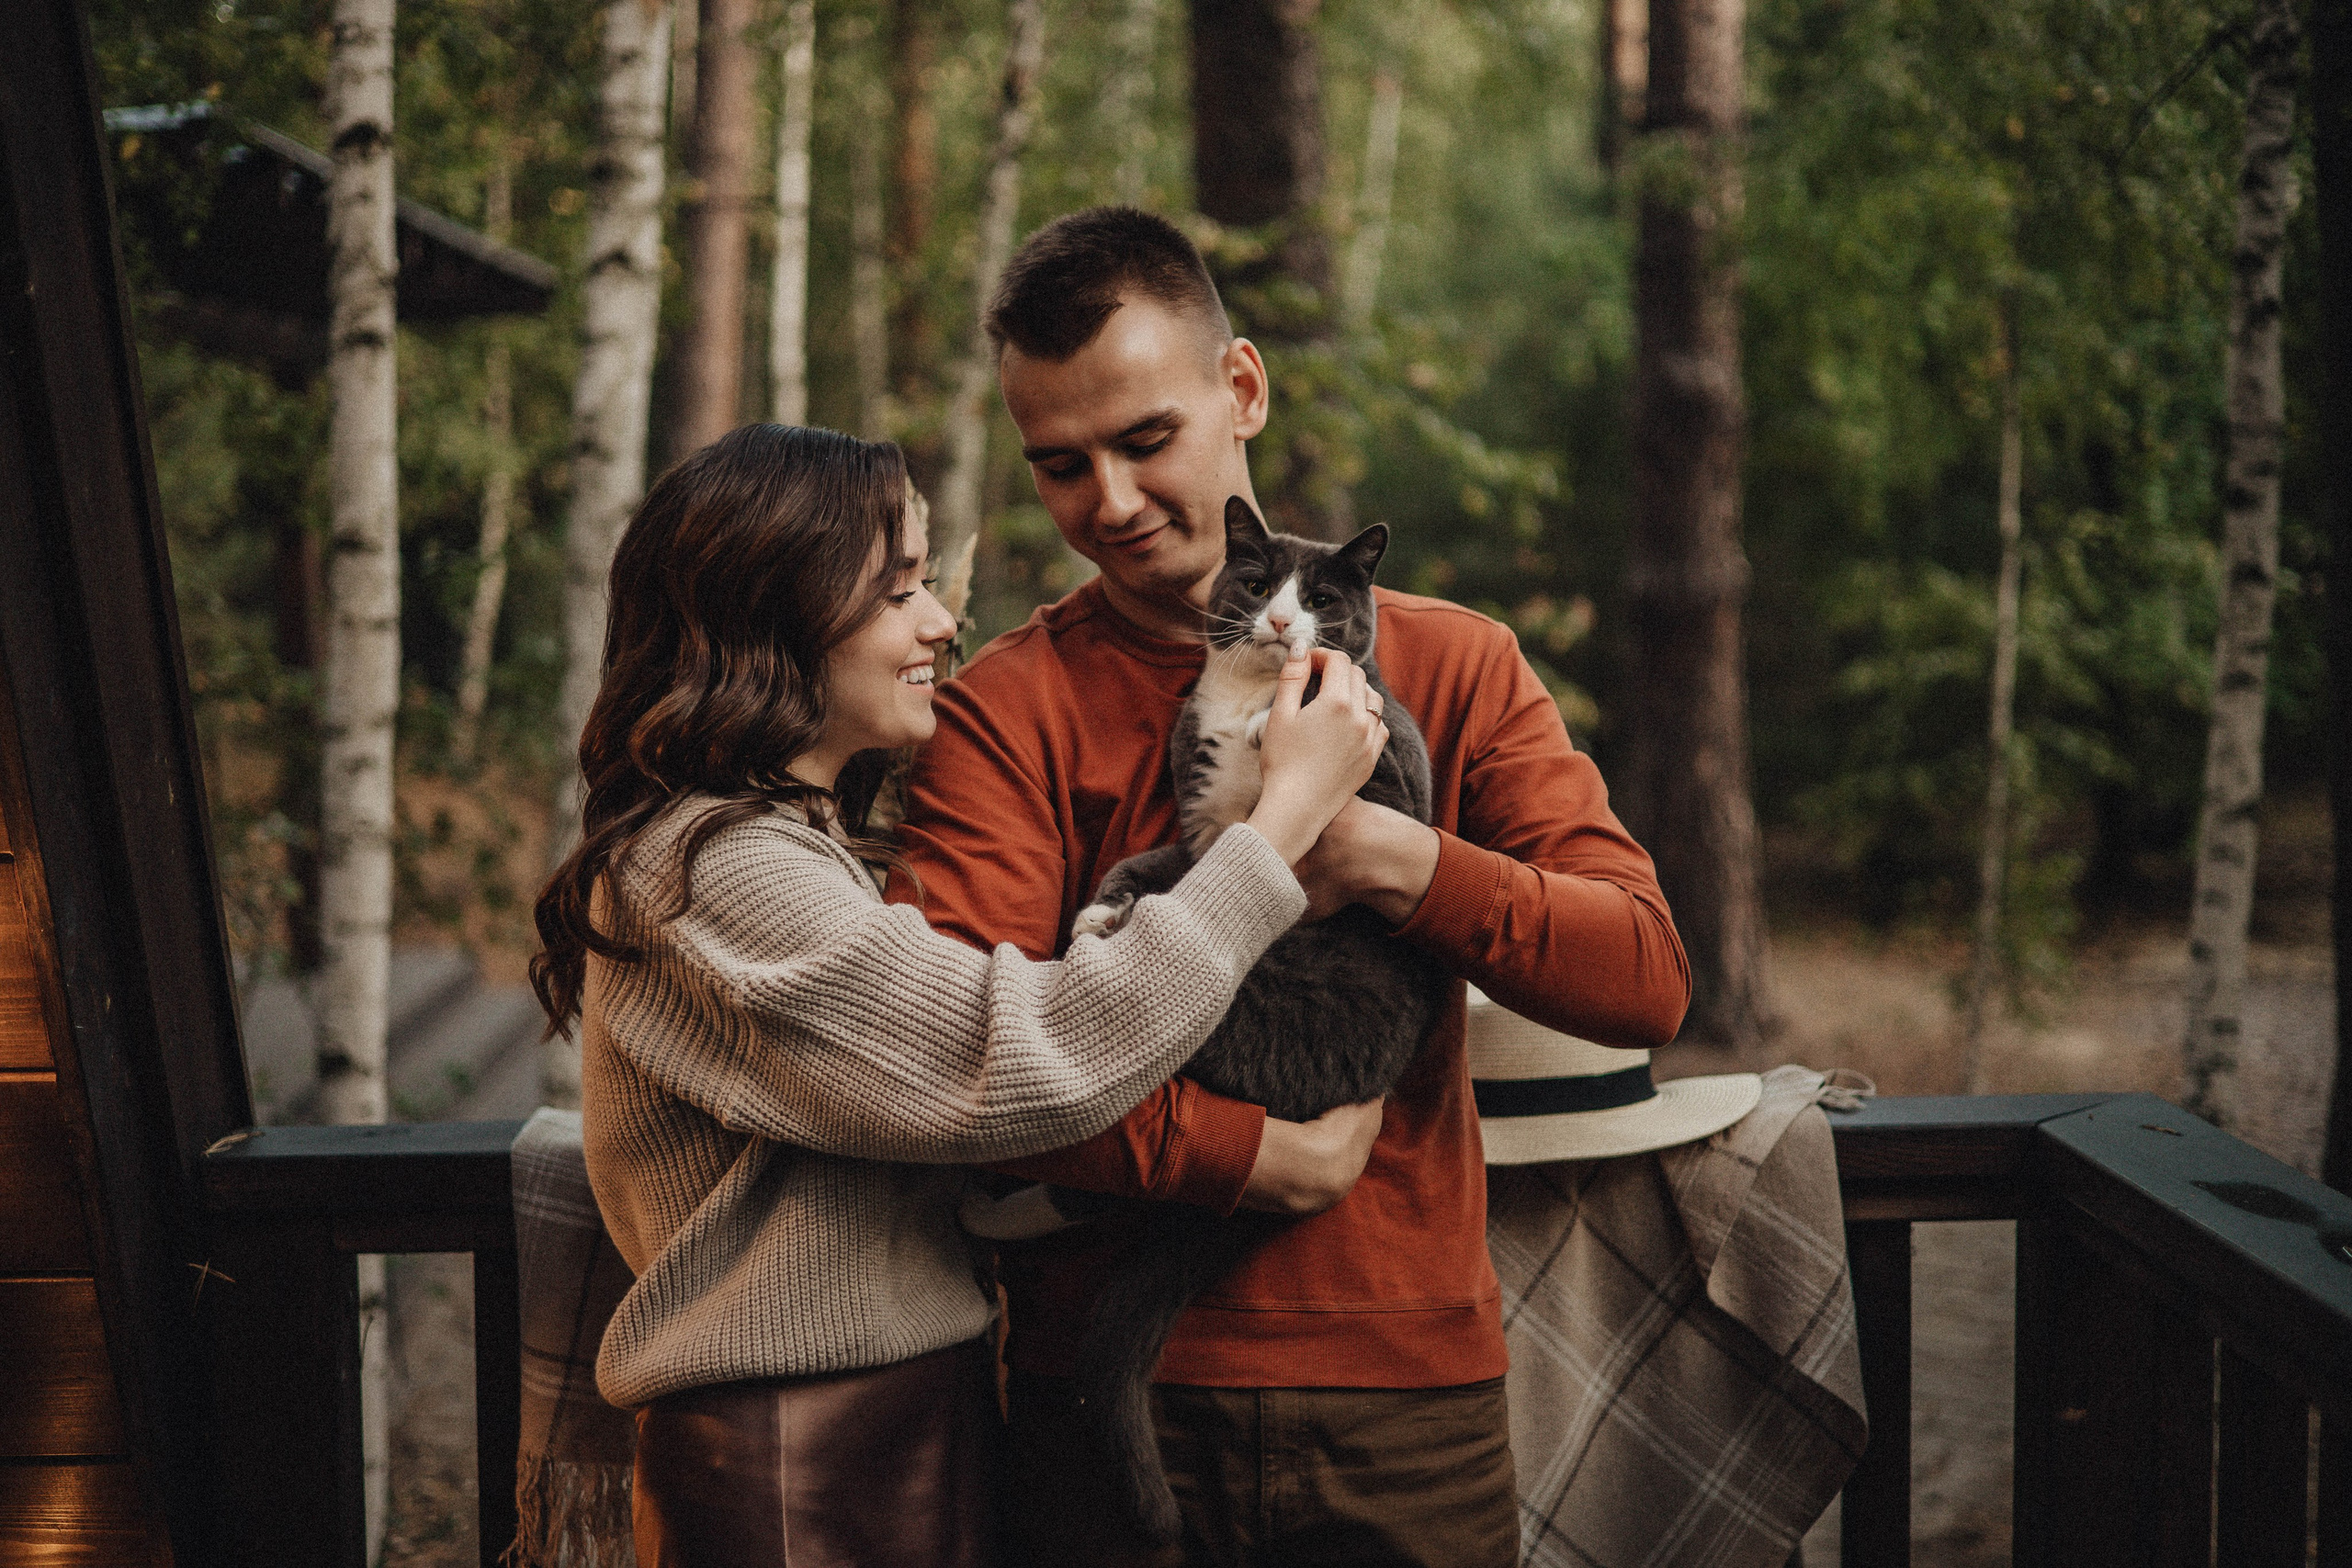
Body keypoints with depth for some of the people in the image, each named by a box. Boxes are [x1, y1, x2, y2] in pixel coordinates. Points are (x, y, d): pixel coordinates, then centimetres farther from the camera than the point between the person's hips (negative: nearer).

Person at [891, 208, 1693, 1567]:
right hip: (1111, 1397, -1)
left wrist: (1382, 858, -16)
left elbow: (1648, 979, -4)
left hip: (1411, 1385, 2)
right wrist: (1282, 1153, -16)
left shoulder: (1453, 665, 6)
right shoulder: (1002, 714, -1)